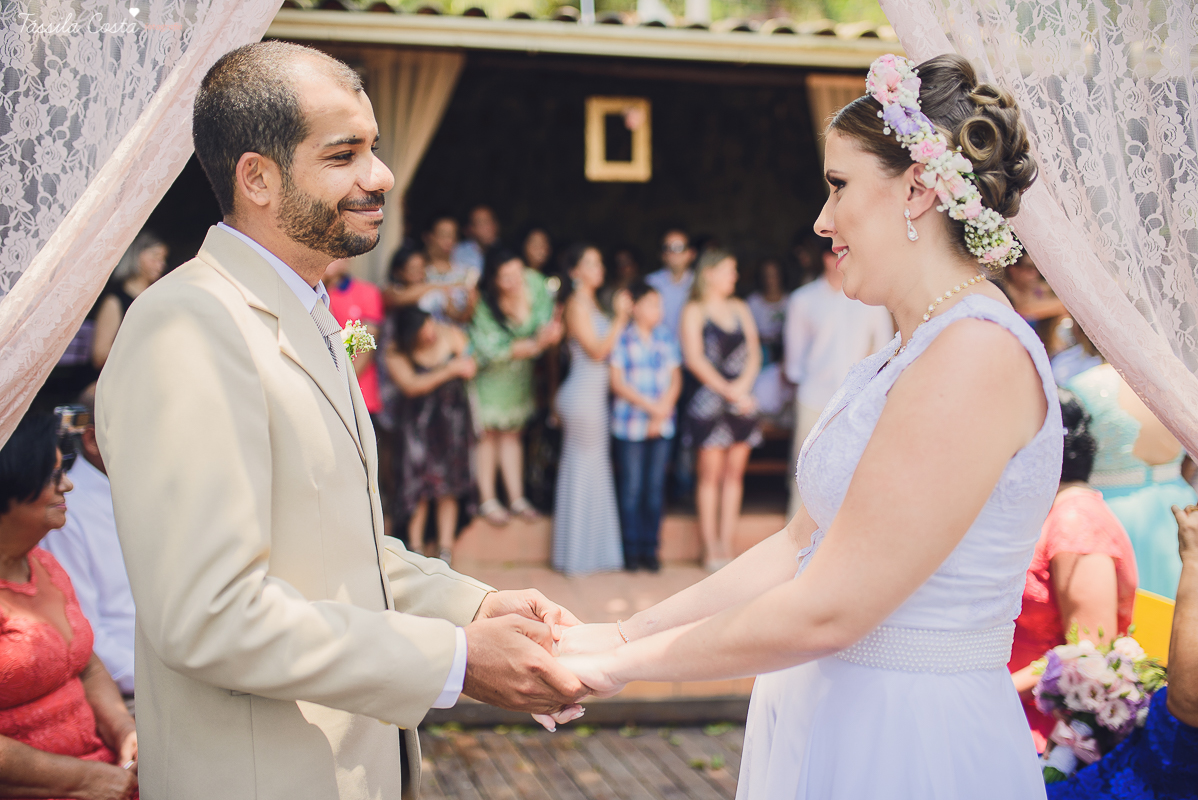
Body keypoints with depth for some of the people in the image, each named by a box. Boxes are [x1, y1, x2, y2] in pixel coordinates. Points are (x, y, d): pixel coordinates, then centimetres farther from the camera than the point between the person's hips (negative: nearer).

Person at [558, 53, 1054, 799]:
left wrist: (623, 664, -13)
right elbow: (798, 544, 12)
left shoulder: (977, 352, -21)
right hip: (827, 722, 8)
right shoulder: (903, 358, 11)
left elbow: (827, 610, -23)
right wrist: (625, 633, 7)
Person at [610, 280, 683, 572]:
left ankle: (650, 549, 14)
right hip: (630, 424, -4)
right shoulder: (622, 339, -4)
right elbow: (617, 383, -7)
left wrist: (663, 411, -7)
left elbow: (675, 379, 7)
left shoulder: (667, 337, 8)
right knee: (631, 488, 0)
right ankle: (632, 550, 9)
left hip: (662, 425, 4)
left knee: (656, 487, 6)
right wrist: (650, 405, -13)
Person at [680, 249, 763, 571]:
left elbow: (754, 352, 10)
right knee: (710, 475, -3)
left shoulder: (740, 309, 15)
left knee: (734, 474, 5)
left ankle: (726, 545, 10)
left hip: (741, 401, 5)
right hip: (710, 402, -5)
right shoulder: (694, 311, 0)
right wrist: (729, 391, -11)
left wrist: (744, 384, -8)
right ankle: (710, 548, 2)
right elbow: (695, 359, -8)